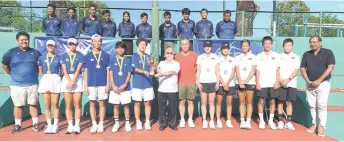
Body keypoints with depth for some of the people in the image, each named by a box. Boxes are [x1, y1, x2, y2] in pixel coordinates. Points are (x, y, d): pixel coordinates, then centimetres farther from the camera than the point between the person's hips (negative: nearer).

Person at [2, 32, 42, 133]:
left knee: (33, 104, 6)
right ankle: (17, 125, 18)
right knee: (18, 105, 6)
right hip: (17, 85, -1)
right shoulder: (11, 52, 2)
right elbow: (4, 64, 13)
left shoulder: (35, 53, 5)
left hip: (33, 84, 1)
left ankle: (35, 124, 14)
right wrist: (12, 74, 9)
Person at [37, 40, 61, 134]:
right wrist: (45, 79, 5)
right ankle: (49, 125, 10)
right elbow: (40, 72, 17)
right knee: (47, 105, 4)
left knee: (55, 105, -3)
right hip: (45, 80, 3)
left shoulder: (58, 58, 5)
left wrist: (57, 79, -2)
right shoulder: (41, 58, 13)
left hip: (55, 80, -3)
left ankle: (55, 125, 3)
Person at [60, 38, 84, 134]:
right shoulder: (64, 56, 9)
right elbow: (64, 70, 0)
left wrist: (73, 81, -16)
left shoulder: (80, 56, 4)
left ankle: (77, 126, 3)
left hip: (77, 79, -1)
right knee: (68, 105, 2)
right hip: (67, 79, 2)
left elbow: (78, 69, -6)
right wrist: (69, 81, -14)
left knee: (77, 104, -3)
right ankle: (70, 126, 8)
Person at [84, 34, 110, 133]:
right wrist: (85, 85, 1)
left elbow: (108, 70, 4)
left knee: (102, 103, 3)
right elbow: (86, 71, 7)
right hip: (91, 84, 1)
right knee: (92, 104, 5)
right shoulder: (88, 55, 6)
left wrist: (108, 84, -3)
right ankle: (94, 124, 15)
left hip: (103, 83, -1)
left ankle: (101, 124, 12)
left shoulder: (106, 55, 4)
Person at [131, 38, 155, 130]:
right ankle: (138, 122, 15)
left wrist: (153, 68, -14)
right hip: (137, 84, -2)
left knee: (147, 103, 5)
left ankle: (147, 122, 14)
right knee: (137, 103, 4)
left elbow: (152, 69, 9)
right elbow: (135, 69, -10)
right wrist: (144, 72, -27)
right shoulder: (135, 56, 1)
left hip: (148, 83, 3)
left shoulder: (148, 57, 11)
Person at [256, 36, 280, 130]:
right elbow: (257, 70, 2)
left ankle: (271, 121, 14)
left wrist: (277, 81, -5)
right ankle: (261, 120, 11)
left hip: (273, 83, 1)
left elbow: (277, 69, 4)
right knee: (261, 101, 1)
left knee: (272, 101, 5)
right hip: (262, 83, -1)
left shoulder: (276, 55, 5)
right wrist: (257, 82, -4)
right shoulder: (259, 56, 4)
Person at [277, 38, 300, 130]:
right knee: (280, 102, 1)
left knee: (289, 102, 3)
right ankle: (280, 121, 8)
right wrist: (280, 80, -11)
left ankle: (288, 122, 7)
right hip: (281, 83, 0)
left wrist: (288, 79, -13)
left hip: (291, 84, 1)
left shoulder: (296, 57, 7)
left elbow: (296, 70, -1)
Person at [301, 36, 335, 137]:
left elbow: (331, 68, -10)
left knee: (321, 105, -6)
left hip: (323, 83, -4)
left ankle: (321, 126, 0)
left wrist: (319, 80, -15)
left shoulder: (327, 52, -3)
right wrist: (307, 81, -6)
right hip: (310, 84, 4)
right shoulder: (306, 54, 9)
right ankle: (314, 124, 14)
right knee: (312, 106, 5)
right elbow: (303, 69, 9)